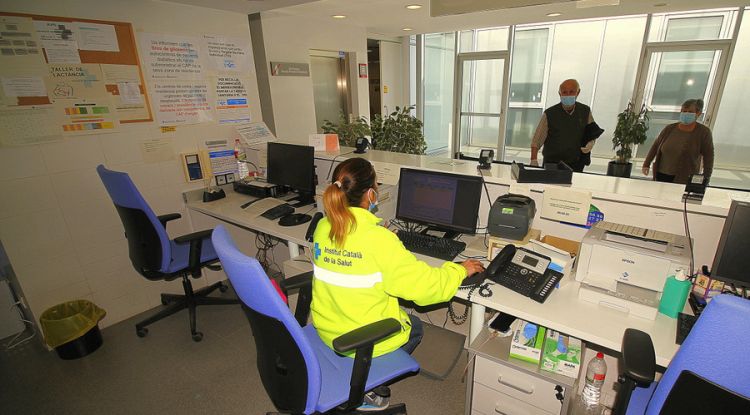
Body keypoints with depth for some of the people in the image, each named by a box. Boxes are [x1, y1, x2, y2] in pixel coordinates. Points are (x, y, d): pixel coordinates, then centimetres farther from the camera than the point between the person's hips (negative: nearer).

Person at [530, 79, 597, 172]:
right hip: (551, 164, -2)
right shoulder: (550, 114, -7)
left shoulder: (585, 112, 3)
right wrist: (533, 160, -19)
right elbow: (537, 140, -8)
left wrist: (590, 143, -6)